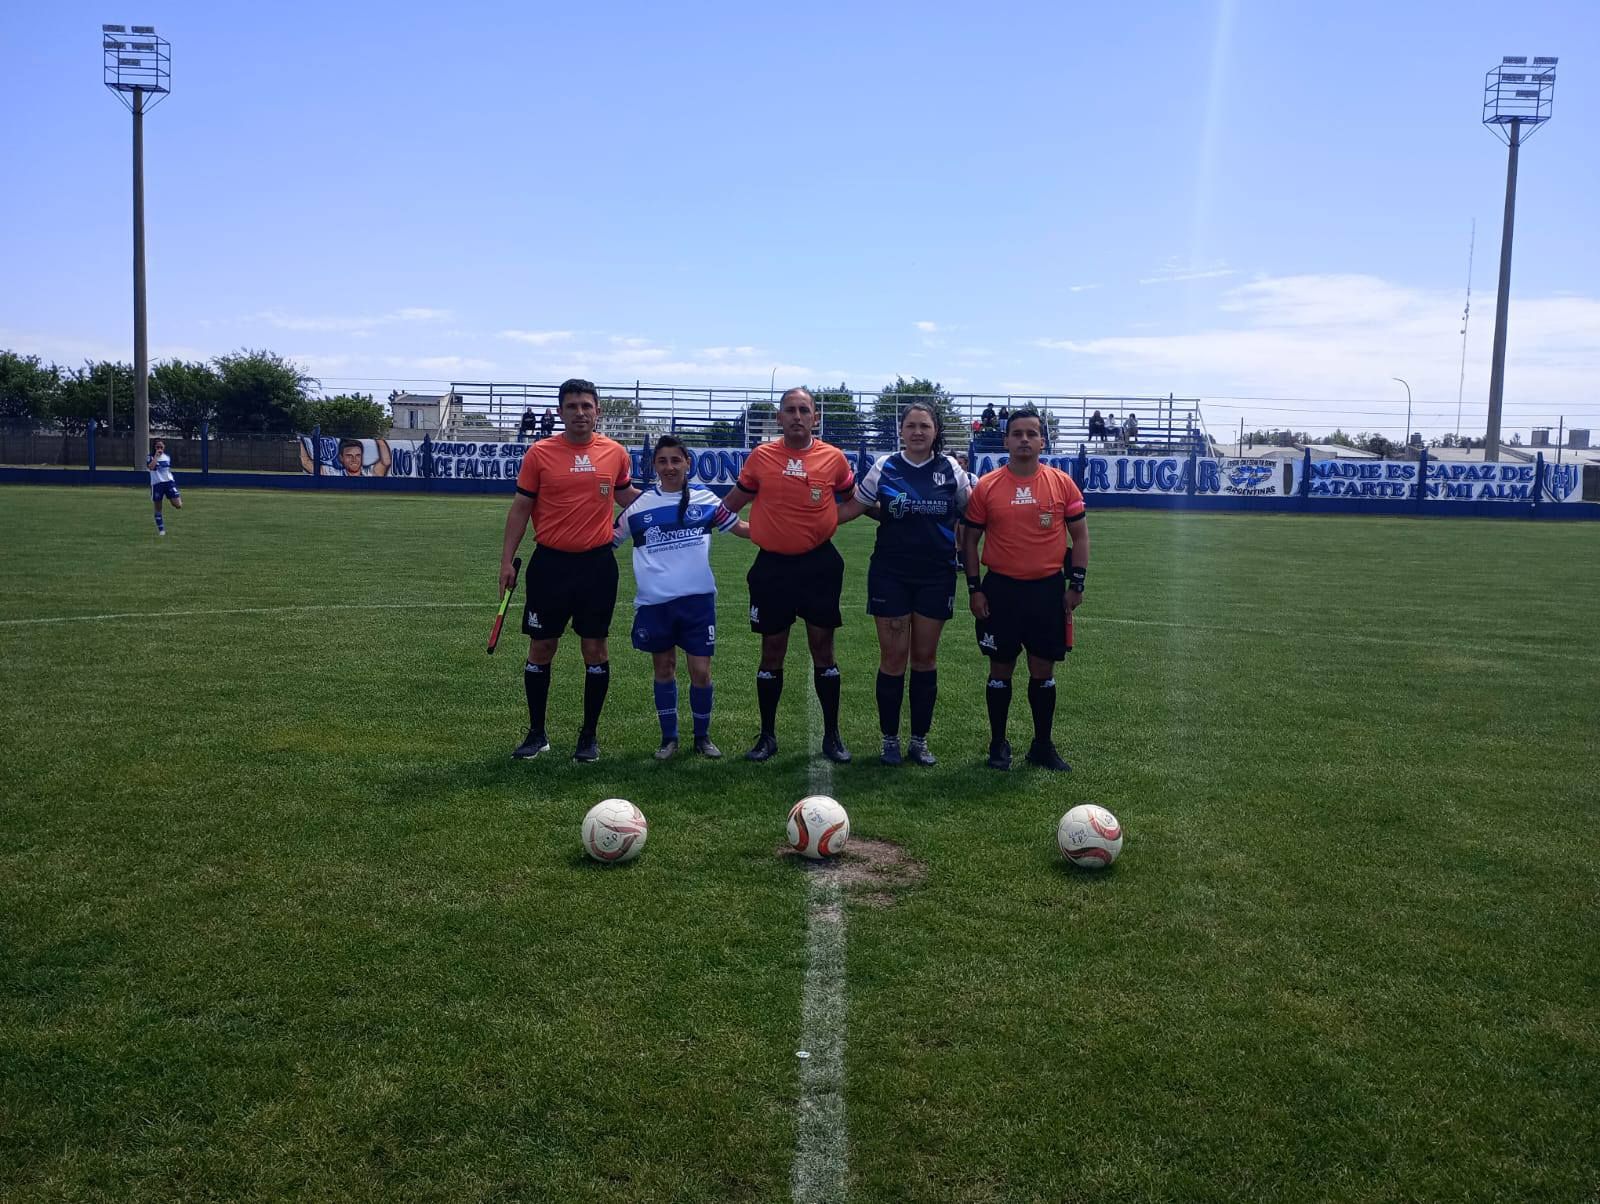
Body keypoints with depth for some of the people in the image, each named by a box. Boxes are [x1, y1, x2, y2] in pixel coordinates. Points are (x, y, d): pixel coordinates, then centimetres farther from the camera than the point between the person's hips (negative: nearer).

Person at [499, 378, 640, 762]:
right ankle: (536, 734, 20)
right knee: (540, 648, 5)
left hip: (597, 564, 1)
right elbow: (520, 508, 3)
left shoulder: (615, 453, 2)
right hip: (550, 563, -1)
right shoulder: (539, 453, -3)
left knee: (595, 649, 5)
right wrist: (507, 560, -1)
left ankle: (589, 736, 17)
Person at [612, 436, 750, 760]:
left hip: (697, 599, 0)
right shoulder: (638, 506, 3)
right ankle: (669, 738, 25)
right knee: (664, 669, 11)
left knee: (701, 671, 0)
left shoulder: (705, 499, 4)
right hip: (654, 603, 0)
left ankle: (702, 736, 20)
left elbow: (741, 528, 13)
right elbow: (606, 540, 11)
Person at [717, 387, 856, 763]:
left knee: (823, 649, 4)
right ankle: (767, 736, 20)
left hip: (819, 563, 0)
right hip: (772, 565, 0)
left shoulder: (833, 457, -1)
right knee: (772, 652, 7)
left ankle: (832, 736, 16)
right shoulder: (761, 456, -1)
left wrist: (829, 520, 6)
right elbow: (734, 500, 12)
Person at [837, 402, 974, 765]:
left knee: (925, 656, 8)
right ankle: (890, 740, 14)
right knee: (893, 657, 1)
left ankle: (920, 740, 19)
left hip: (936, 575, 1)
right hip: (891, 573, -1)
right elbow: (850, 508, 4)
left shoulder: (951, 470, 1)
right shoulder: (884, 467, -1)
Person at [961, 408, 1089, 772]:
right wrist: (974, 588, -3)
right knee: (1000, 670, 6)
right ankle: (998, 744, 20)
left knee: (1043, 670, 7)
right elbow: (971, 540, 4)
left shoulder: (1062, 483, 1)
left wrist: (1076, 583, 0)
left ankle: (1043, 745, 21)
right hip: (1000, 590, -1)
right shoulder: (986, 487, -2)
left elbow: (1080, 536, 6)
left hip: (1048, 589, 1)